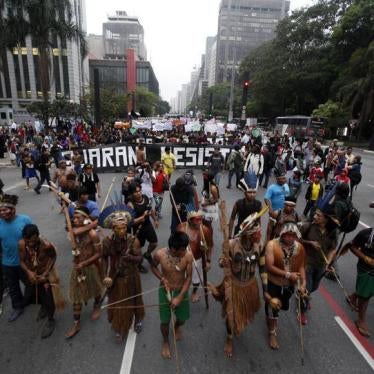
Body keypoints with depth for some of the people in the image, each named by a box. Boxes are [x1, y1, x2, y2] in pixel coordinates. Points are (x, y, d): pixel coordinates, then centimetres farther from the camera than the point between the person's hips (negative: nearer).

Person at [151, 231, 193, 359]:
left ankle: (177, 326, 54)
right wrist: (162, 278, -19)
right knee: (165, 321, 10)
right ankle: (165, 342, 43)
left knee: (182, 319, 16)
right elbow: (153, 266, -4)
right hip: (165, 290, -1)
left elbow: (189, 277, -15)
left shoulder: (188, 255, -26)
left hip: (181, 291, 1)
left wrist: (179, 297, -16)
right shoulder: (160, 254, -27)